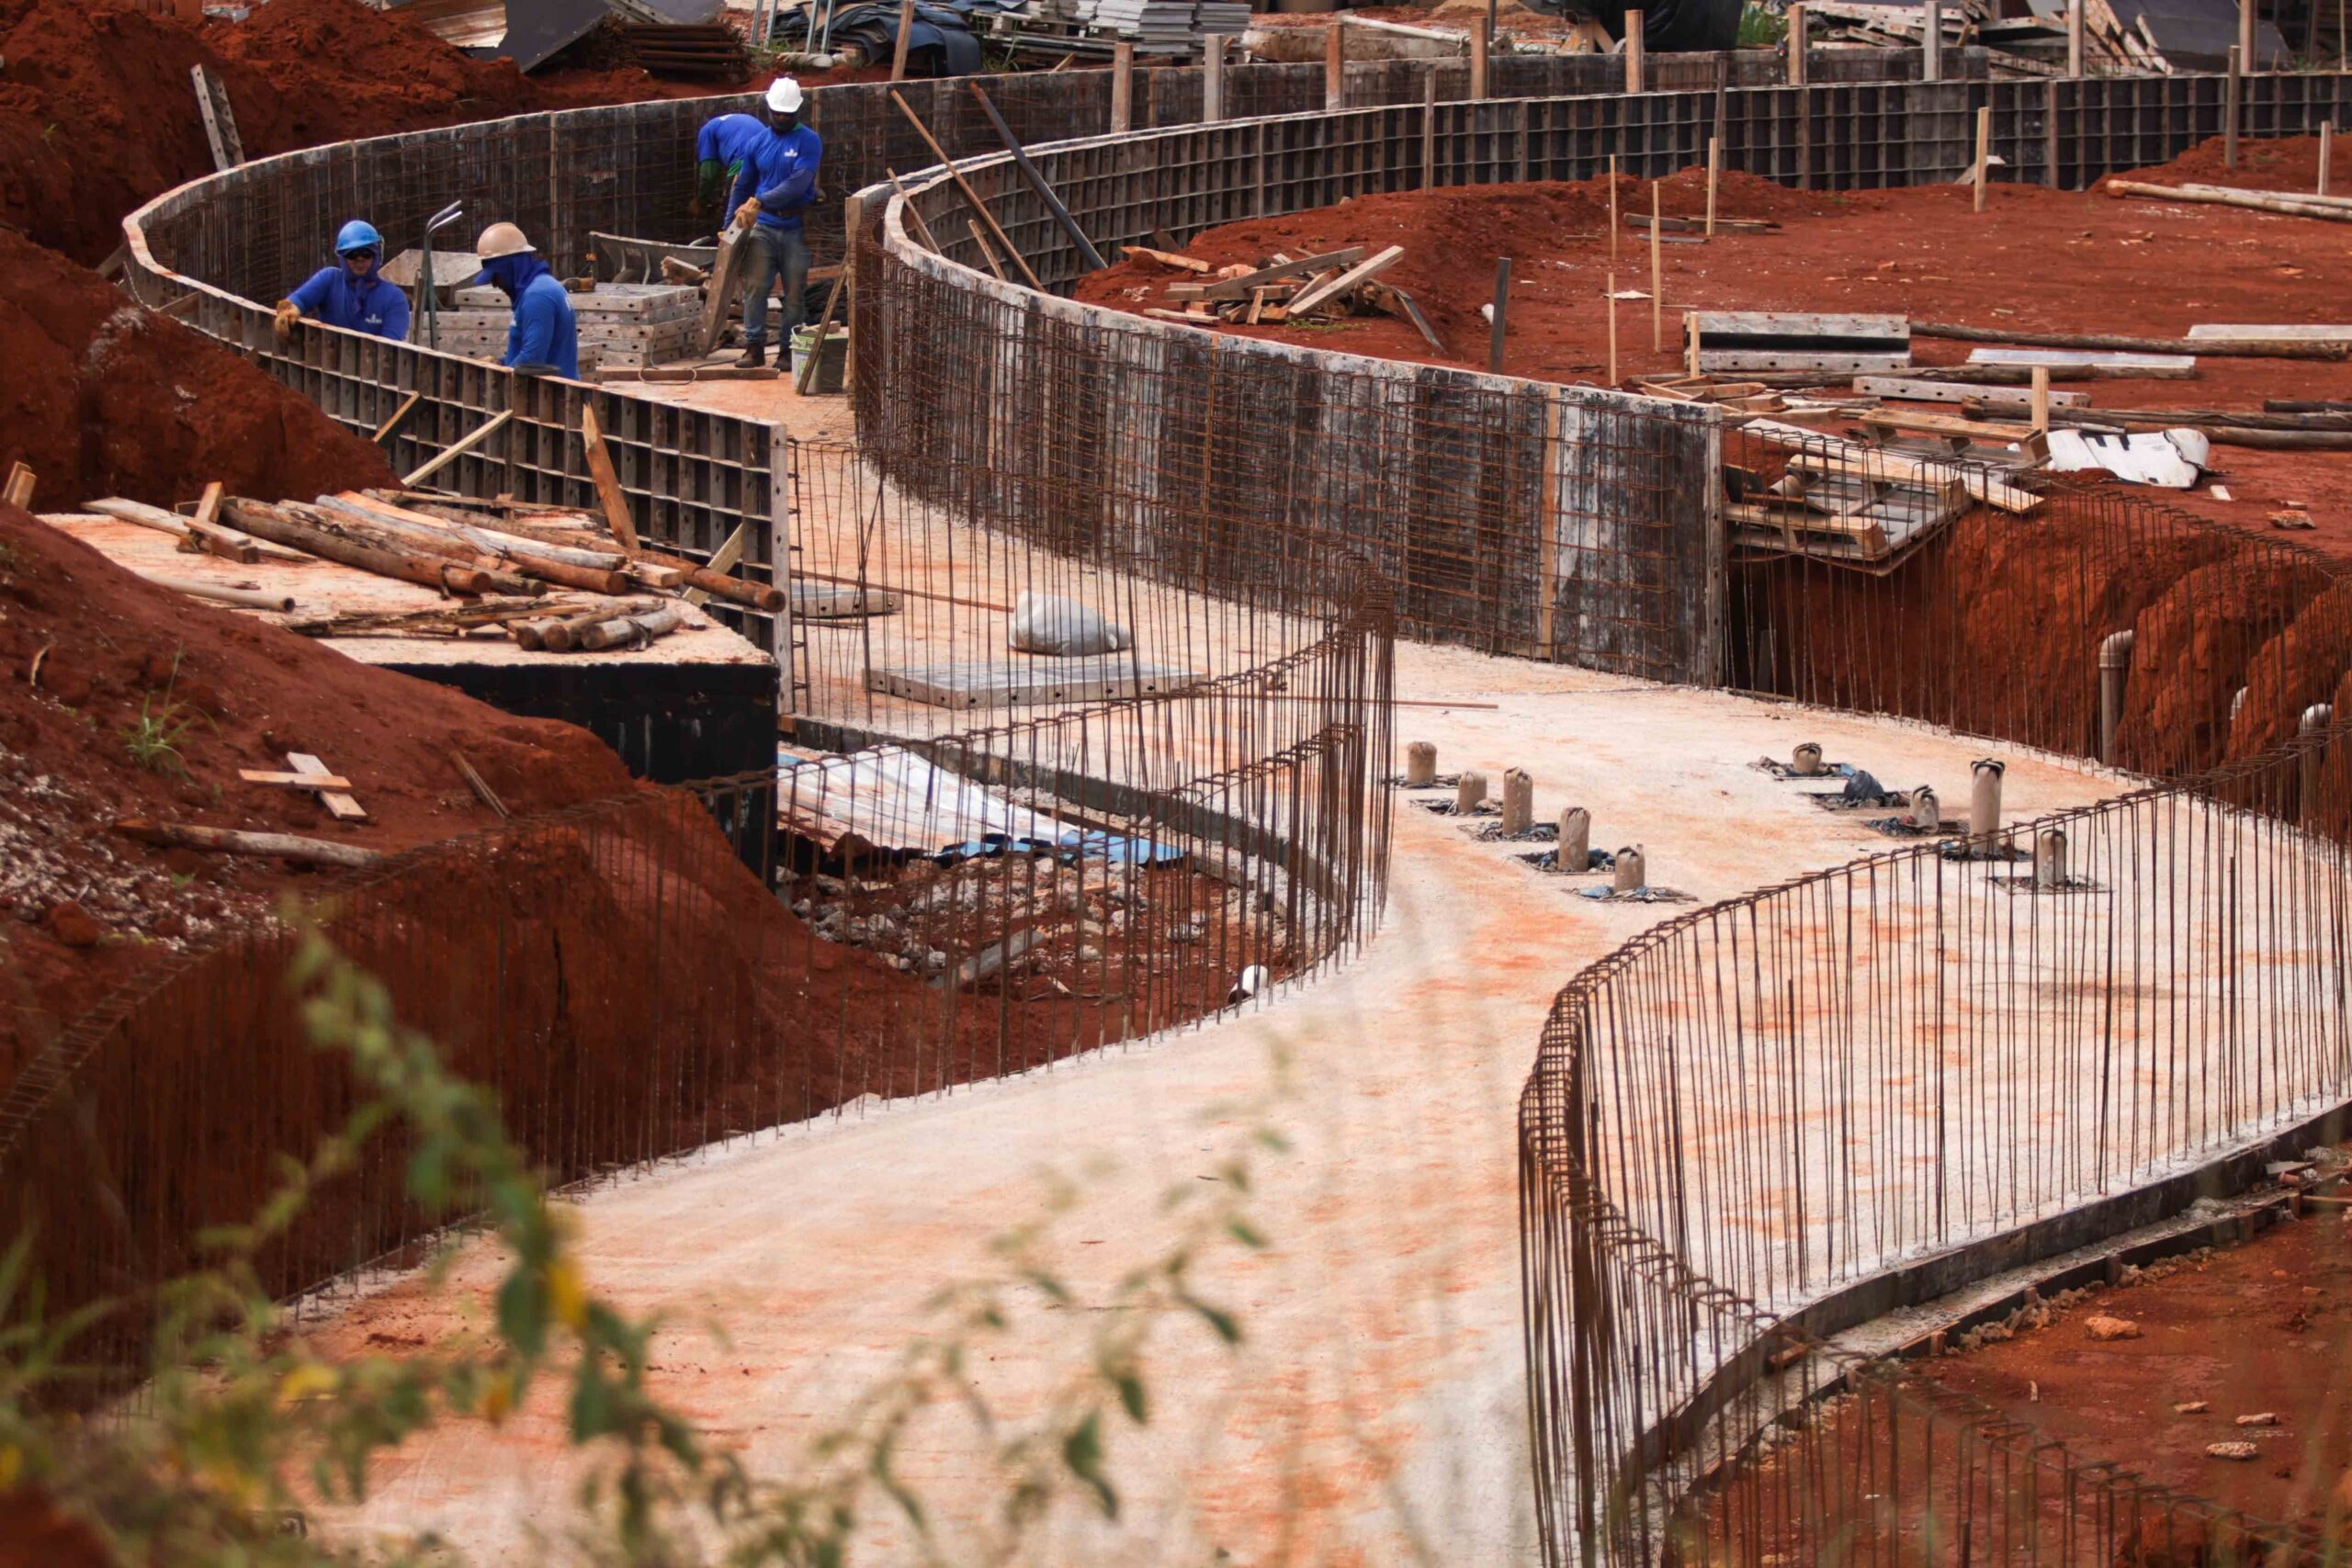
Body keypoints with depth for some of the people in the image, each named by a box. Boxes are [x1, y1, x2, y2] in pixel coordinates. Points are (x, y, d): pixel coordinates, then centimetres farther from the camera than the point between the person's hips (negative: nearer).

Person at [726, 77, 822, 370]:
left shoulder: (808, 142, -4)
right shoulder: (759, 142, 11)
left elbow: (798, 184, -16)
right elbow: (743, 185, 19)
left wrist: (759, 201, -21)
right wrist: (732, 222, 17)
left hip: (796, 227, -3)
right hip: (764, 226, 3)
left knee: (794, 293, 0)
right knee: (755, 286, -9)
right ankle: (754, 346, -5)